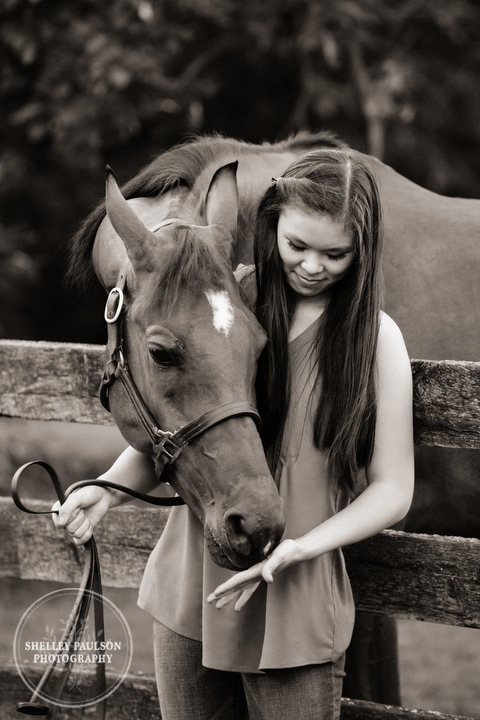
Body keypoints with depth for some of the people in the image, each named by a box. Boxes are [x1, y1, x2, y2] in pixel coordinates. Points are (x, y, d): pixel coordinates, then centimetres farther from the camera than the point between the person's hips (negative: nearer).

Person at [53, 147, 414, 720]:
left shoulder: (376, 338, -5)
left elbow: (392, 491, -5)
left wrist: (297, 549, -19)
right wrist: (110, 489, -10)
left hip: (297, 609, -2)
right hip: (189, 593, 3)